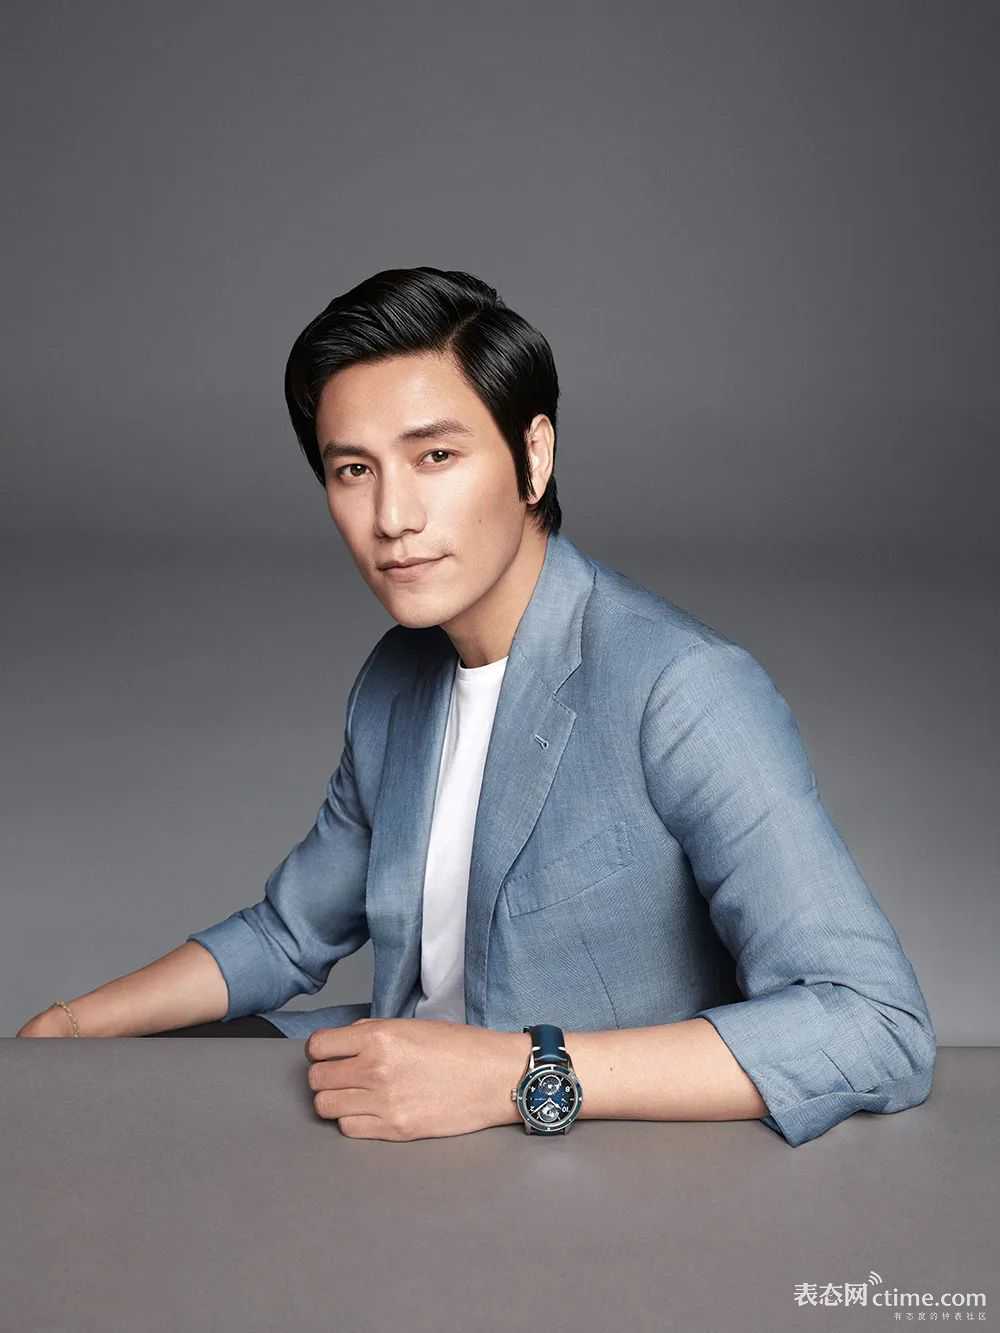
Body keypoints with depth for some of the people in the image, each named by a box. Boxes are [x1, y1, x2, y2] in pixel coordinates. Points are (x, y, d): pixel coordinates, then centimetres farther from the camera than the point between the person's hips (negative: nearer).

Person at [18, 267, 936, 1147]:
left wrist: (513, 1073, -33)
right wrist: (67, 1029, 4)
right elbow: (289, 933, 16)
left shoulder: (681, 689, -22)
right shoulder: (397, 681, 4)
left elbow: (879, 1030, -28)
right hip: (403, 1120, 6)